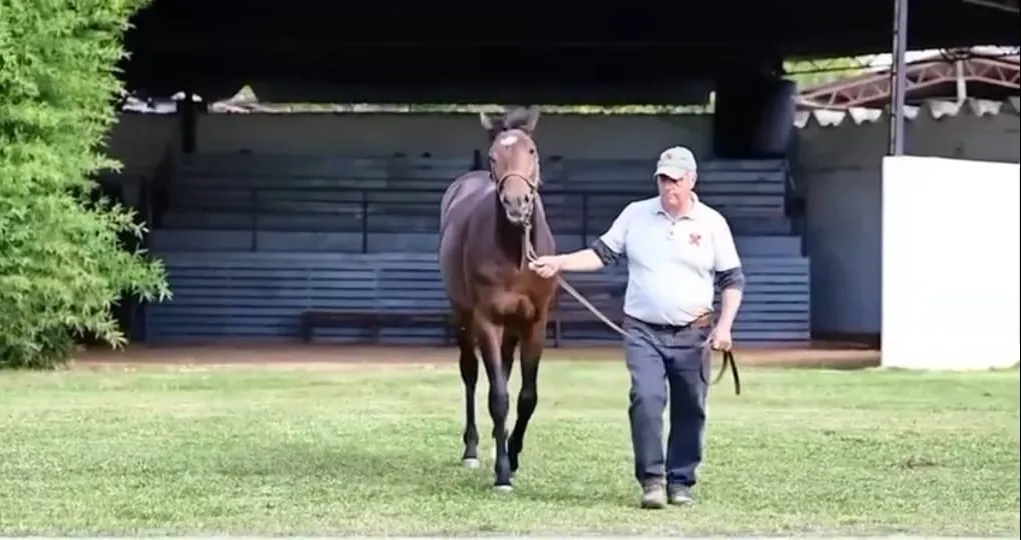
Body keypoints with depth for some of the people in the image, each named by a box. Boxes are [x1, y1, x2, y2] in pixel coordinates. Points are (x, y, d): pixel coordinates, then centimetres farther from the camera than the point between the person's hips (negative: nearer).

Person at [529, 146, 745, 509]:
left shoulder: (712, 223, 0)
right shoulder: (636, 214, 4)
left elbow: (732, 280, 2)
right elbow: (602, 254, 7)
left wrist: (724, 326, -9)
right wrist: (558, 262, -7)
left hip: (692, 334, 0)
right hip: (643, 332, 0)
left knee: (689, 410, 5)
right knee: (646, 400, -15)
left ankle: (681, 481, 17)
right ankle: (652, 479, -7)